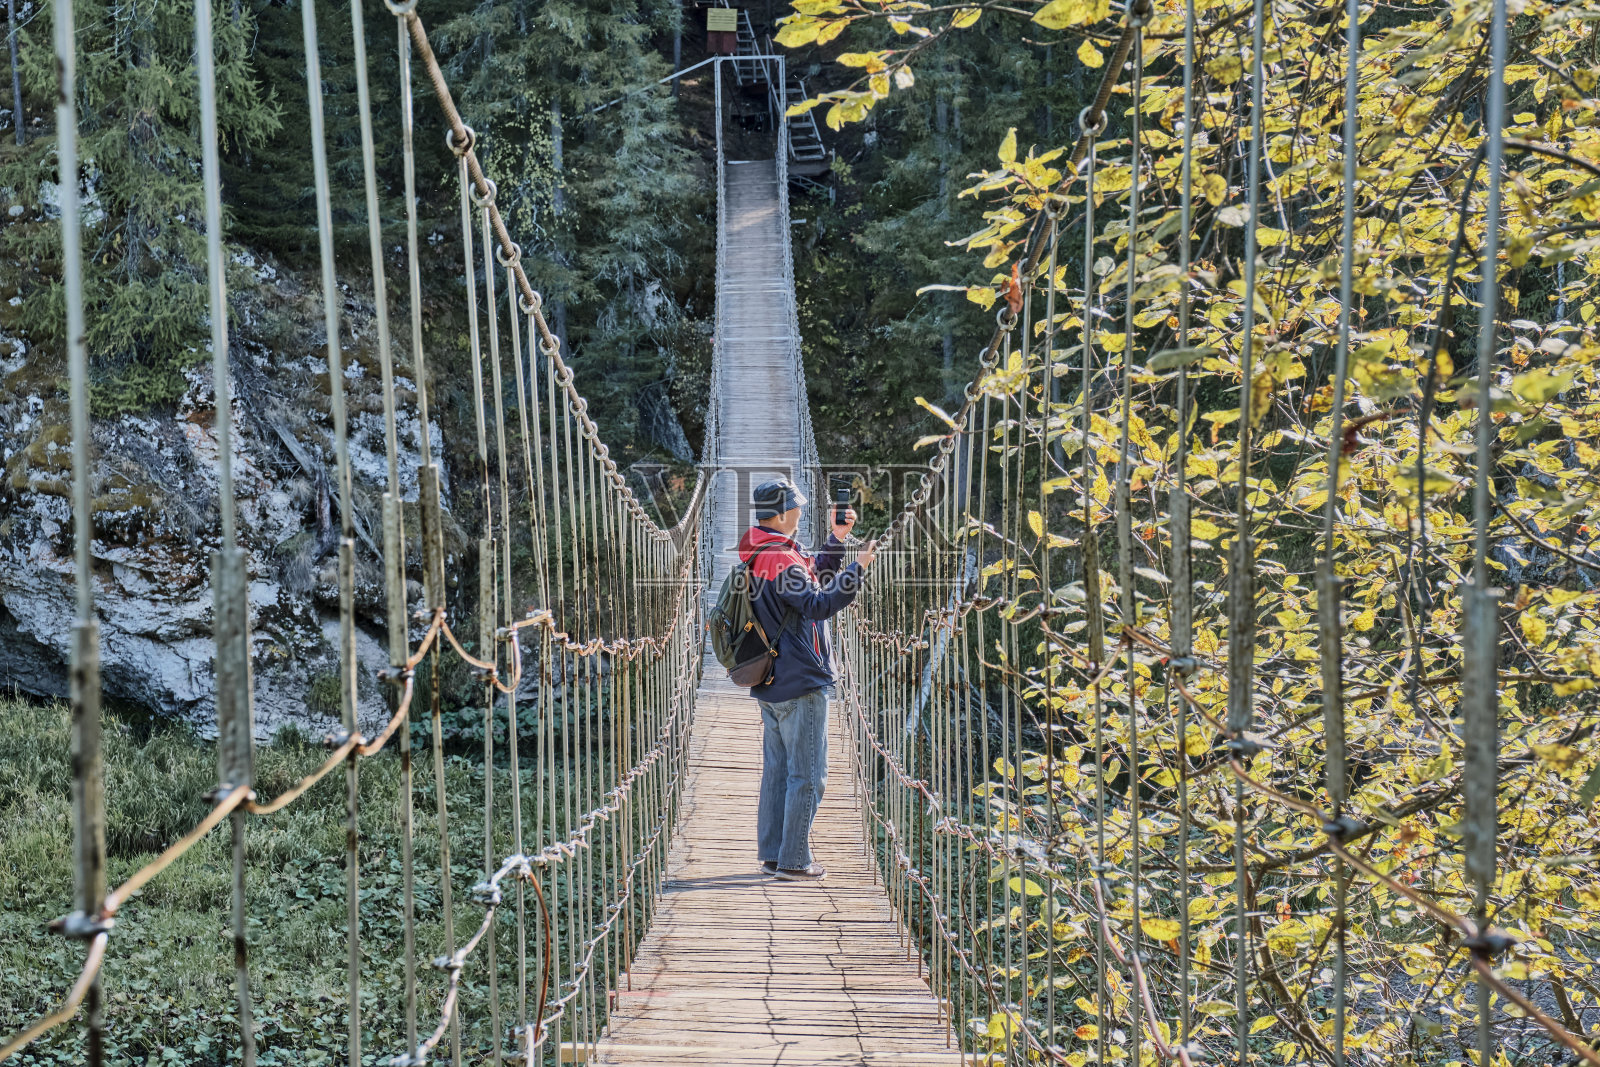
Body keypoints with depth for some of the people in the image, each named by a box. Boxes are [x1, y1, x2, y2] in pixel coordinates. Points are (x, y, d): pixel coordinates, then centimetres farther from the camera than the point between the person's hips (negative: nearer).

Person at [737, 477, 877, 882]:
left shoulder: (756, 556, 13)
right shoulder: (782, 559, -18)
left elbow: (813, 576, 24)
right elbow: (818, 604, -28)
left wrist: (837, 539, 16)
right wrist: (858, 568, -24)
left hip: (770, 683, 10)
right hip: (801, 683, -10)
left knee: (777, 770, 15)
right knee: (807, 775, -3)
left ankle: (772, 854, 20)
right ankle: (794, 861, 0)